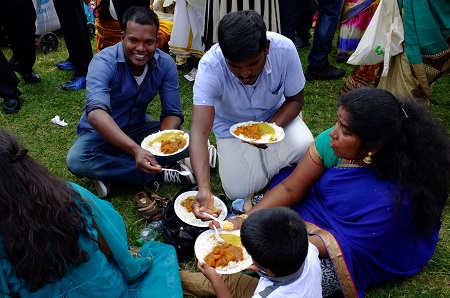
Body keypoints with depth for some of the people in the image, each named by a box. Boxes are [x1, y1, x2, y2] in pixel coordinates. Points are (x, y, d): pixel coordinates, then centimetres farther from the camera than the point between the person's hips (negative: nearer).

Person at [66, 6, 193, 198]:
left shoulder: (165, 64, -13)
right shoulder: (103, 63, -26)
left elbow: (172, 113, -13)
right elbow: (96, 114, -42)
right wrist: (135, 150, -58)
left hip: (137, 129, 3)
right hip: (100, 134, -3)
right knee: (77, 160, -34)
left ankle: (110, 174, -18)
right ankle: (159, 174, -23)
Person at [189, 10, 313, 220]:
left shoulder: (285, 49, -29)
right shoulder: (210, 66, -34)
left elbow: (295, 100, -12)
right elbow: (199, 132, -39)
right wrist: (203, 189, -53)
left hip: (276, 116, 1)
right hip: (232, 126, 0)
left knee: (304, 148, -28)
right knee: (239, 193, -12)